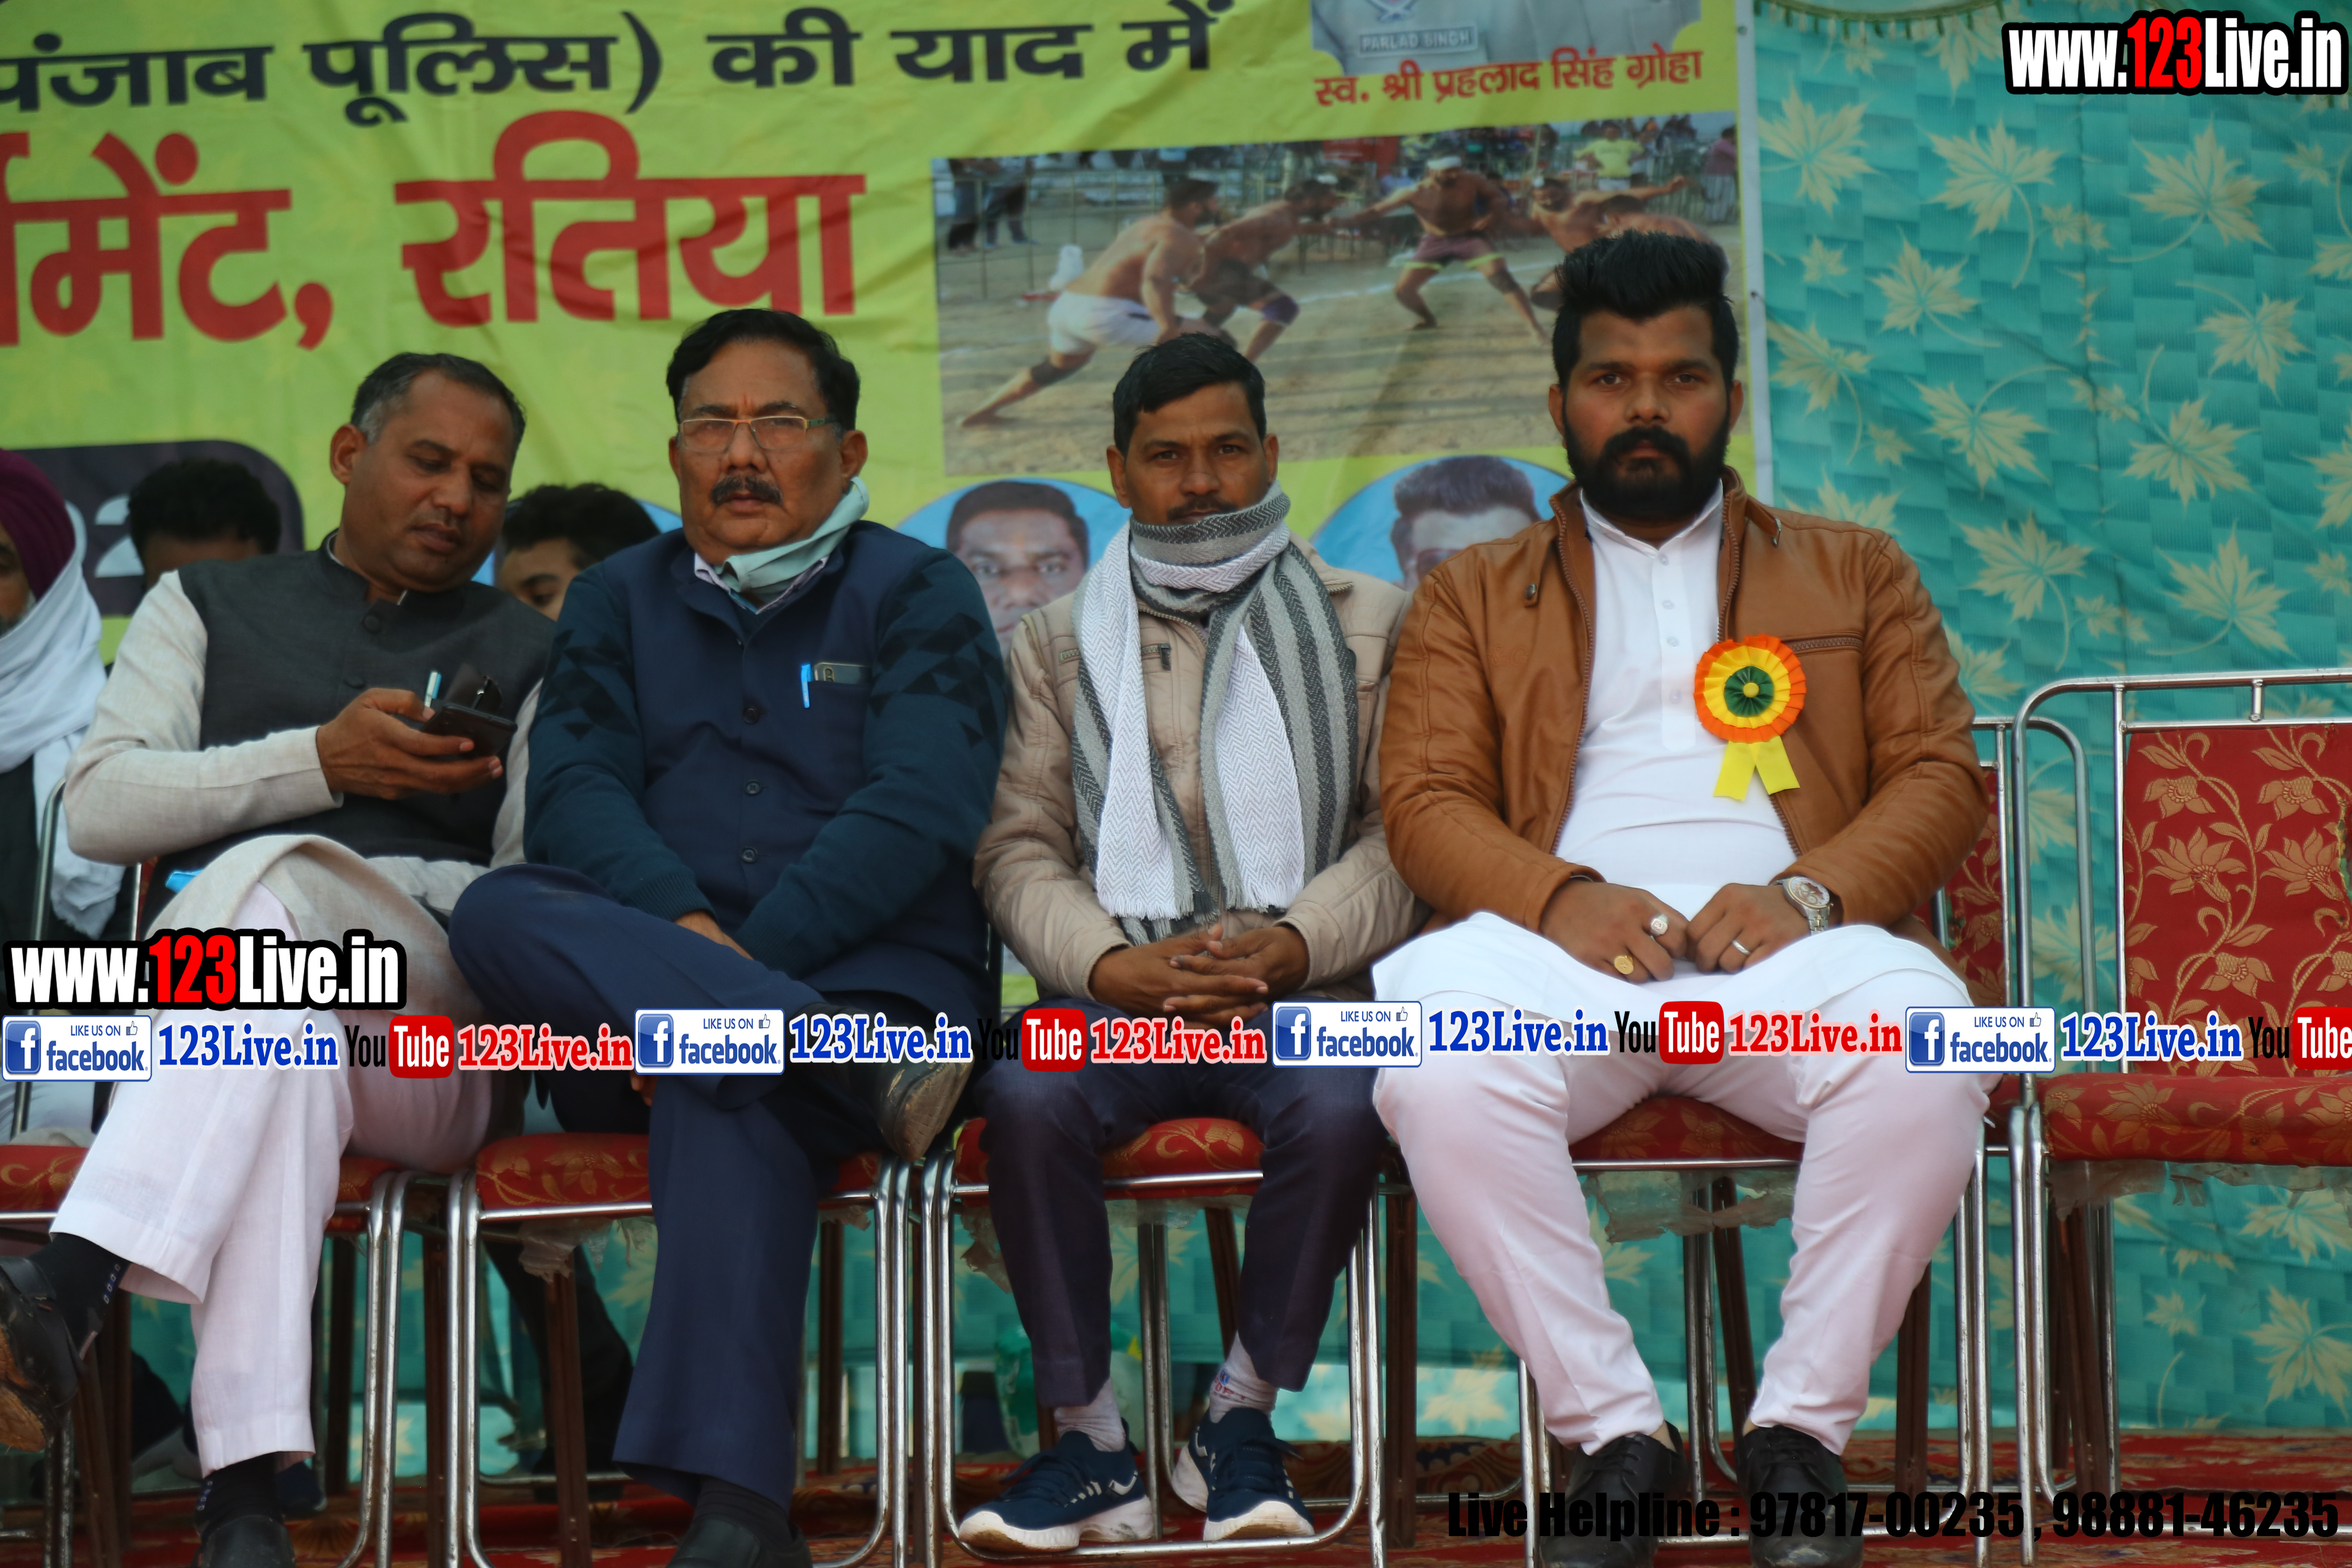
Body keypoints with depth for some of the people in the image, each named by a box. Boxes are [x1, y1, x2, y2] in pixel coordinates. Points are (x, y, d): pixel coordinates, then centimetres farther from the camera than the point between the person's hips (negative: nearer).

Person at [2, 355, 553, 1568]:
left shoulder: (532, 661, 26)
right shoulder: (207, 609, 27)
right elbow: (98, 807, 9)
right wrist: (319, 761, -4)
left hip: (443, 1029, 0)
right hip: (207, 971, 1)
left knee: (266, 879, -36)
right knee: (279, 1038, -40)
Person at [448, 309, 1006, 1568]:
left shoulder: (917, 595, 10)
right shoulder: (618, 602, 20)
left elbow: (920, 812, -7)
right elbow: (574, 792, 3)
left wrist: (754, 953, -19)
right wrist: (684, 928, -19)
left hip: (874, 966, -3)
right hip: (635, 969, 4)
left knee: (728, 1097, -36)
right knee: (498, 913, -28)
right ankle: (871, 1068, -41)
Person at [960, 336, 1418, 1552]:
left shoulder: (1366, 623, 13)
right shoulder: (1060, 644, 16)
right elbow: (1018, 849, 7)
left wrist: (1290, 947, -14)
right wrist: (1117, 965, -12)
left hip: (1301, 992, -1)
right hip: (1120, 996, 1)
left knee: (1339, 1106, -35)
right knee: (1025, 1100, -32)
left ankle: (1240, 1420, -14)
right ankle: (1092, 1447, -20)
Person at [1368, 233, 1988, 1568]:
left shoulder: (1858, 572, 26)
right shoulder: (1474, 596, 25)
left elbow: (1941, 778, 13)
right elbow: (1426, 800, 10)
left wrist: (1813, 892, -8)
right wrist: (1560, 897, -12)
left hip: (1786, 943, 0)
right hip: (1566, 944, 0)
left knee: (1919, 1055, -36)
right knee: (1441, 1071, -36)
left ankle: (1803, 1429, -20)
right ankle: (1615, 1433, -22)